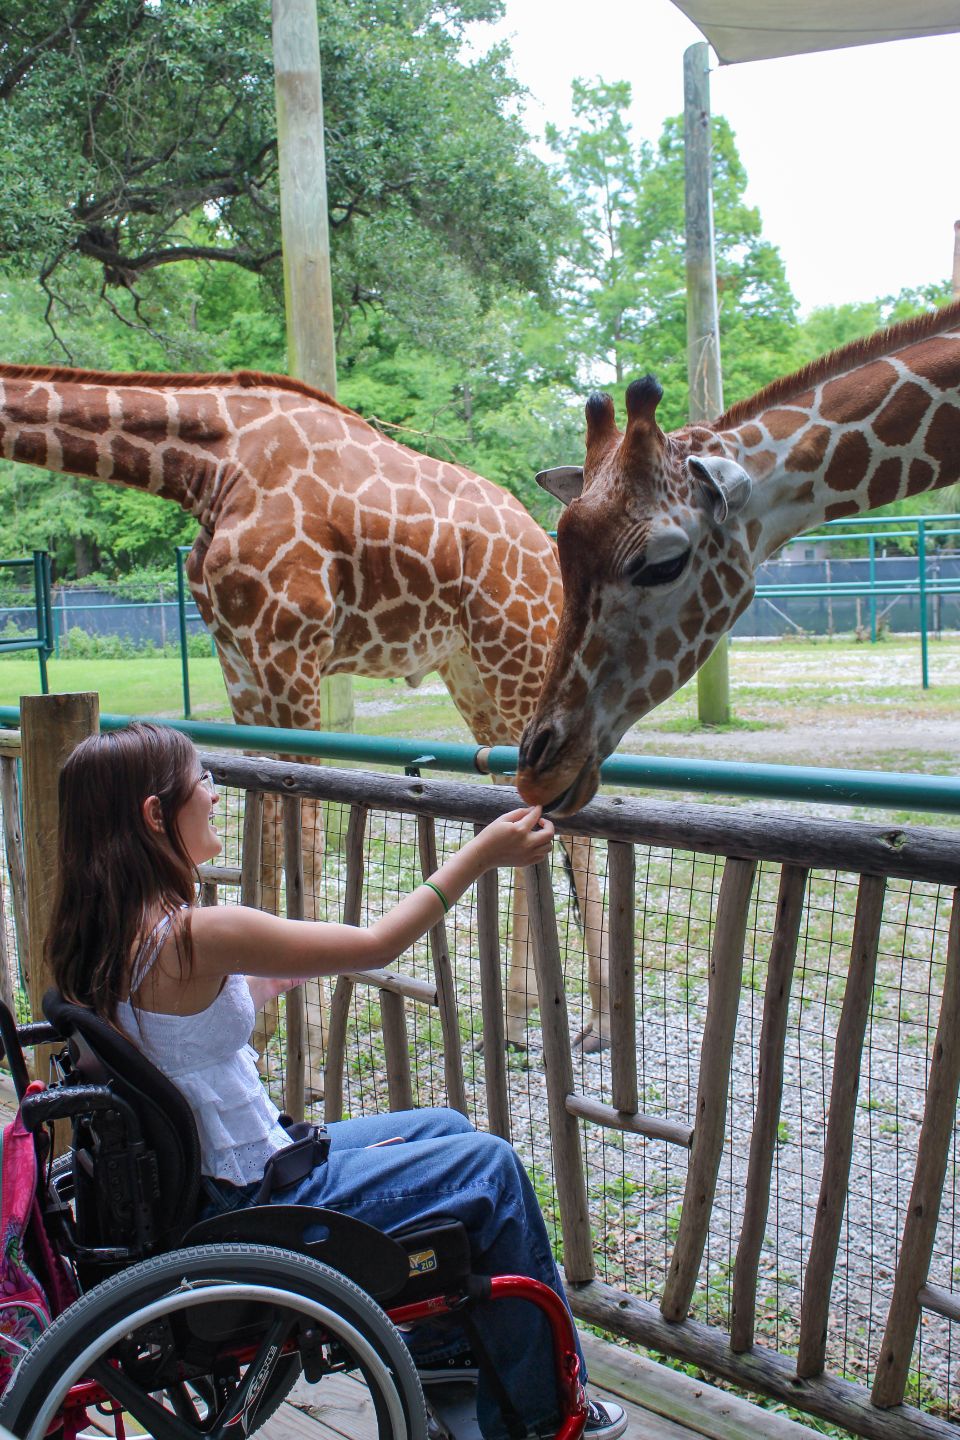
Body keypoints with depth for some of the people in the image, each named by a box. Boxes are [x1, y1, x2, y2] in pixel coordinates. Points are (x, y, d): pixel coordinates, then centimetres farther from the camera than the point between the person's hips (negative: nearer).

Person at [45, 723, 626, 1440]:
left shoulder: (100, 932, -1)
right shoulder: (197, 935, -28)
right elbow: (376, 944, -20)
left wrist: (271, 979, 10)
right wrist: (482, 854, -12)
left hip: (193, 1178, 9)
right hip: (250, 1205, -9)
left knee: (445, 1127, 22)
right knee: (491, 1167, 2)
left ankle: (438, 1342, 39)